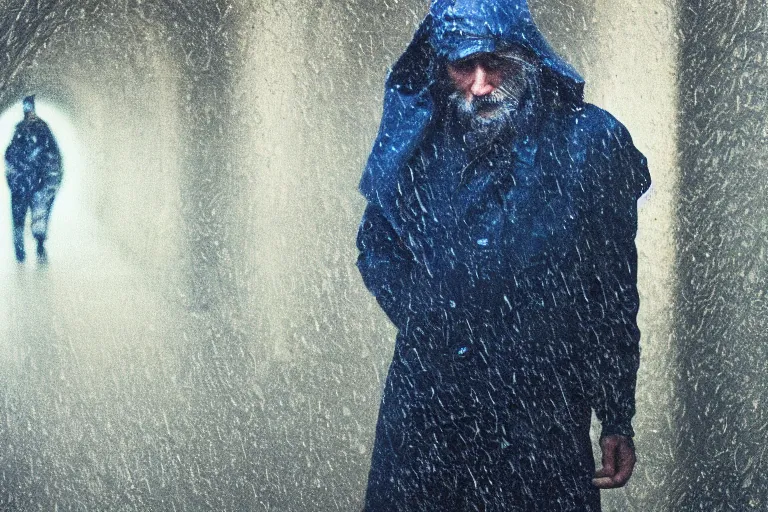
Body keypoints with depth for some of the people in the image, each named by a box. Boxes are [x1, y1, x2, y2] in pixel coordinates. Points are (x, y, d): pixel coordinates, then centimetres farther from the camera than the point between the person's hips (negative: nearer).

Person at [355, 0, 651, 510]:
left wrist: (619, 423, -1)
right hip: (424, 406, 3)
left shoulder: (589, 142, -6)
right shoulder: (416, 137, 1)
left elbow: (615, 296, -2)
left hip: (540, 416, -2)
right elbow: (376, 245, 17)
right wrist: (419, 318, 2)